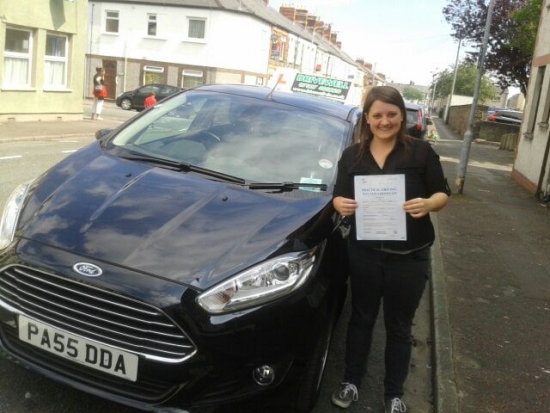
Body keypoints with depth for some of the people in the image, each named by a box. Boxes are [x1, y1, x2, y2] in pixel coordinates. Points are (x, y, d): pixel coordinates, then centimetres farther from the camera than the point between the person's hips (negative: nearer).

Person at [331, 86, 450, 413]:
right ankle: (351, 381, 36)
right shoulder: (352, 155, 2)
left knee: (399, 326, 13)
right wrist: (340, 204, -16)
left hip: (409, 256, -2)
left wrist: (429, 204, -25)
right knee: (361, 319, 17)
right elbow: (339, 196, 8)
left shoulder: (421, 151, -7)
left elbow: (443, 193, -2)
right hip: (364, 253, 2)